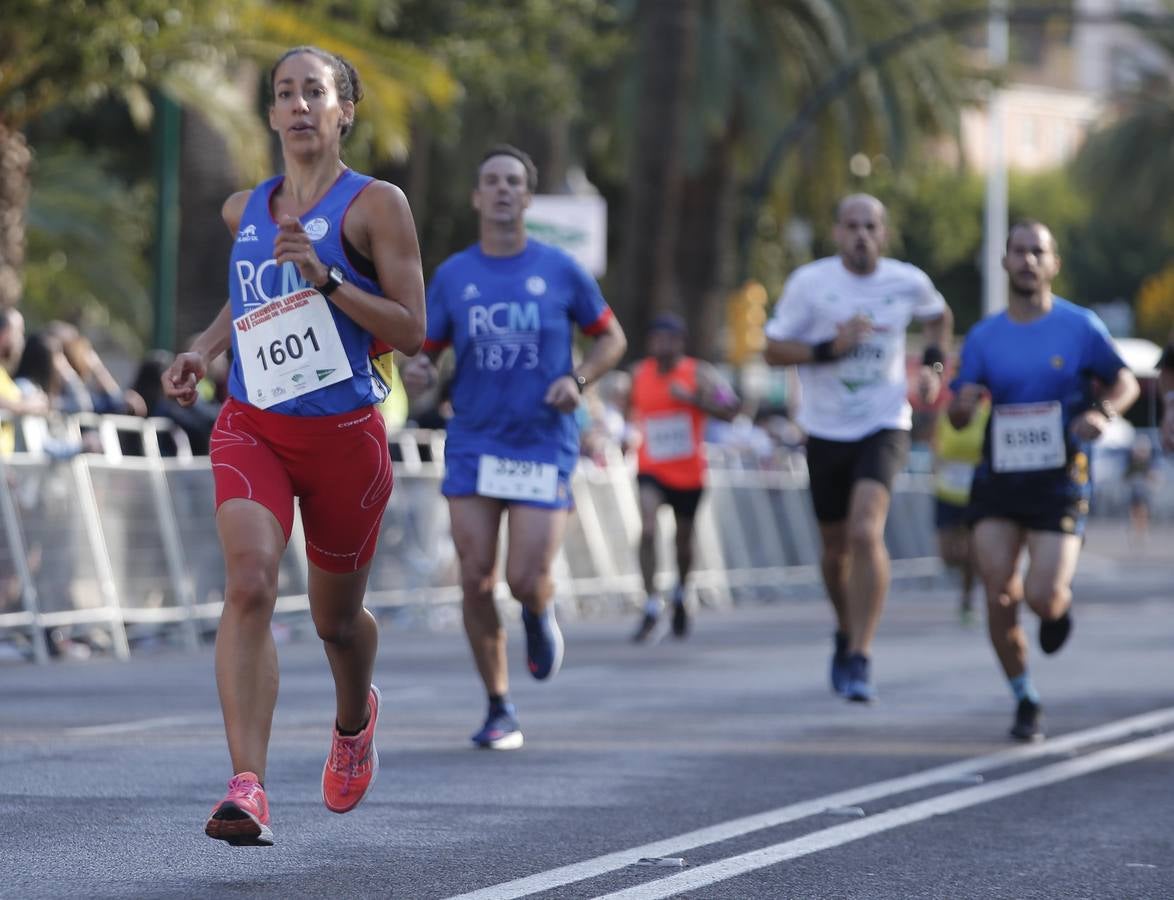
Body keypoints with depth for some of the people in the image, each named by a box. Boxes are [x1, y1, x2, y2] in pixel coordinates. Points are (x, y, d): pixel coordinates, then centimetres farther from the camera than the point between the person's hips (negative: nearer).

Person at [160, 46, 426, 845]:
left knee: (335, 615, 13)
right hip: (252, 427, 2)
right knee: (250, 583, -23)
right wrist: (204, 350, 11)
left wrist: (325, 278, -20)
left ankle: (355, 718, 49)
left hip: (344, 436, -2)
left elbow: (411, 331, -9)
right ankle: (248, 787, -30)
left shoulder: (377, 205, -5)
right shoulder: (245, 210, 10)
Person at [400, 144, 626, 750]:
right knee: (475, 581, -4)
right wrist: (417, 372, -13)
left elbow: (611, 337, 11)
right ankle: (499, 710, 11)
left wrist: (579, 379, -8)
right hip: (473, 445, 1)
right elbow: (427, 353, 11)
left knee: (526, 580, -11)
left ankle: (539, 616, 28)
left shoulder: (560, 270, 1)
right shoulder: (452, 277, 4)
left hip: (544, 446, -1)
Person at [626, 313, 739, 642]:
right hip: (651, 469, 0)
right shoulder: (639, 374, 0)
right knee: (647, 530, -22)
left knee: (683, 540, 14)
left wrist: (693, 398, -27)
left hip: (688, 473, 0)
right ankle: (652, 605, -17)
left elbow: (730, 411, -18)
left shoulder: (699, 374, -9)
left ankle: (680, 595, 42)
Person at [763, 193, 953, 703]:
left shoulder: (908, 283, -3)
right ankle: (847, 632, 43)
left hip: (884, 427, -1)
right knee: (836, 547, 14)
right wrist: (829, 348, -20)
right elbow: (773, 350, -5)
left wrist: (934, 365, 4)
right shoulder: (809, 283, -8)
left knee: (866, 533, -23)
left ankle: (859, 660, -20)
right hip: (826, 431, 1)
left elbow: (939, 317, 20)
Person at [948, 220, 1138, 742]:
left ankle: (1060, 602, 26)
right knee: (999, 597, -7)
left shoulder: (1080, 327, 0)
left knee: (1042, 596, -13)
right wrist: (963, 402, -18)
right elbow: (957, 418, 7)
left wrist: (1103, 412, -14)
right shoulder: (983, 337, 6)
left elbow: (1125, 382, 8)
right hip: (998, 480, 2)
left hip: (1060, 480, -2)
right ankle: (1024, 701, 11)